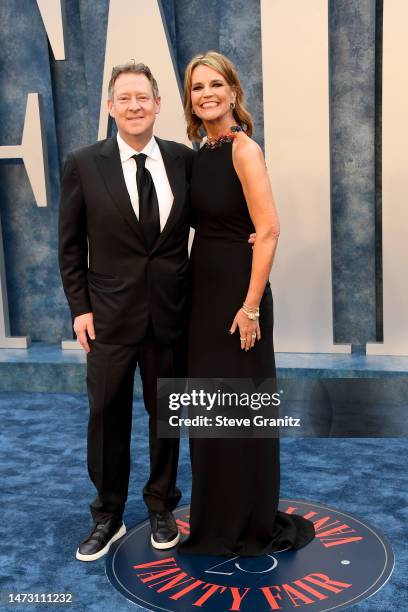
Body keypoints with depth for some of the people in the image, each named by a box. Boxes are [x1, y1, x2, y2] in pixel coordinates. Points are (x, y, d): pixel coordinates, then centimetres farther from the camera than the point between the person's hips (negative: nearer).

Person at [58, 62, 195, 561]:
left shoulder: (183, 159, 0)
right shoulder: (84, 164, -4)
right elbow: (70, 244, 0)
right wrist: (79, 307, -4)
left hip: (170, 314, 2)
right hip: (110, 315, -1)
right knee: (107, 418, 9)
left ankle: (161, 508, 34)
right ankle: (107, 516, 29)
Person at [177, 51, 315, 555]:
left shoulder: (243, 148, -13)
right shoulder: (202, 153, 10)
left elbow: (268, 230, -19)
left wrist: (251, 306, -21)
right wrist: (195, 293, 8)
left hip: (237, 293, -8)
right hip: (204, 292, 8)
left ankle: (252, 524, 23)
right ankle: (217, 518, 33)